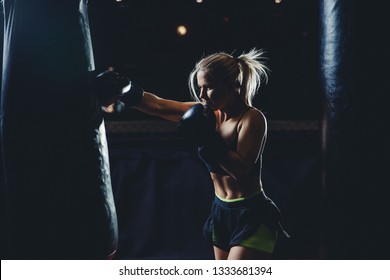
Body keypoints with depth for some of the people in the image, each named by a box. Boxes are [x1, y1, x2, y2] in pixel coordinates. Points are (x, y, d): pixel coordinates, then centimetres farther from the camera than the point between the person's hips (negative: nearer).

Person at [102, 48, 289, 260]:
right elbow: (159, 106, -7)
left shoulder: (252, 118, -17)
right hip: (221, 211, 7)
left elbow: (240, 169, -26)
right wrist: (124, 91, -20)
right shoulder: (208, 113, 0)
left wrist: (208, 139, -27)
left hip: (252, 217, -7)